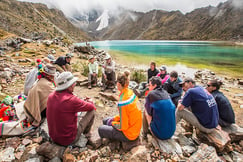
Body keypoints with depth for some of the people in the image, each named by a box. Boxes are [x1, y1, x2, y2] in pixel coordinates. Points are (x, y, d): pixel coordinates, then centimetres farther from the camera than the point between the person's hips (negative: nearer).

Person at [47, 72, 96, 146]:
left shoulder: (51, 96, -7)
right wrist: (90, 101, 10)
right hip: (69, 140, -7)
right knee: (92, 111, 0)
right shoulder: (71, 99, -29)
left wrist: (82, 101, 11)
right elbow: (91, 106, -13)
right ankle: (86, 133, 25)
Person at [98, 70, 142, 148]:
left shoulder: (122, 101, -31)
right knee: (105, 121, 17)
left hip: (129, 134, -8)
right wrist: (115, 118, 5)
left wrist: (112, 123, -5)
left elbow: (123, 127, -23)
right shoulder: (131, 92, -6)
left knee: (100, 129, 3)